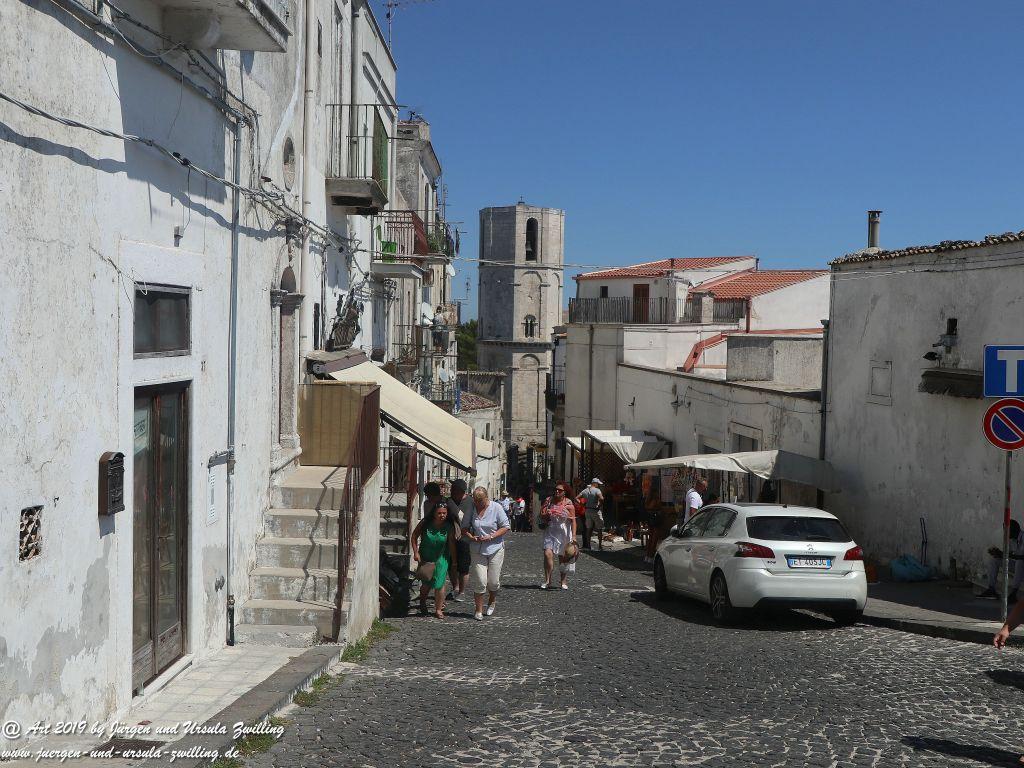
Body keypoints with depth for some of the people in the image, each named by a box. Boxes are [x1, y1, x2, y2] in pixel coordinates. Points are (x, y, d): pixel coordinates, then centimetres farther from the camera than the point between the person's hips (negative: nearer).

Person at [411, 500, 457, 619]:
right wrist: (416, 552, -9)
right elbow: (414, 536, -4)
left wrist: (454, 561, -1)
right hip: (425, 558, 0)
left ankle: (438, 609, 10)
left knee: (439, 583, -6)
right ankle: (422, 602, 40)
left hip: (441, 559, 0)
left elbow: (452, 544, -5)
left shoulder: (448, 527, -14)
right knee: (427, 583, 8)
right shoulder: (425, 523, -16)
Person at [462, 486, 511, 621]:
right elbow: (464, 528, 9)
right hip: (477, 550, 1)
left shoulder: (496, 507, -6)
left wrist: (491, 537, -15)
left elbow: (505, 527, -4)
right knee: (479, 581, -6)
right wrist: (471, 537, -11)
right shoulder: (471, 509, 1)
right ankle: (479, 610, 7)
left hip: (495, 548, -1)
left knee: (493, 581, 4)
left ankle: (492, 602, 34)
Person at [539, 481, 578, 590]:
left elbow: (573, 520, -8)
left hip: (563, 533, -2)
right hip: (550, 532, 2)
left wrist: (574, 536, -15)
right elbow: (542, 516, 6)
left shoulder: (568, 504, -7)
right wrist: (546, 515, -18)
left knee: (563, 558, 8)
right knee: (548, 554, -15)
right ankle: (547, 581, -9)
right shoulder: (549, 500, 3)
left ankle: (564, 582, 22)